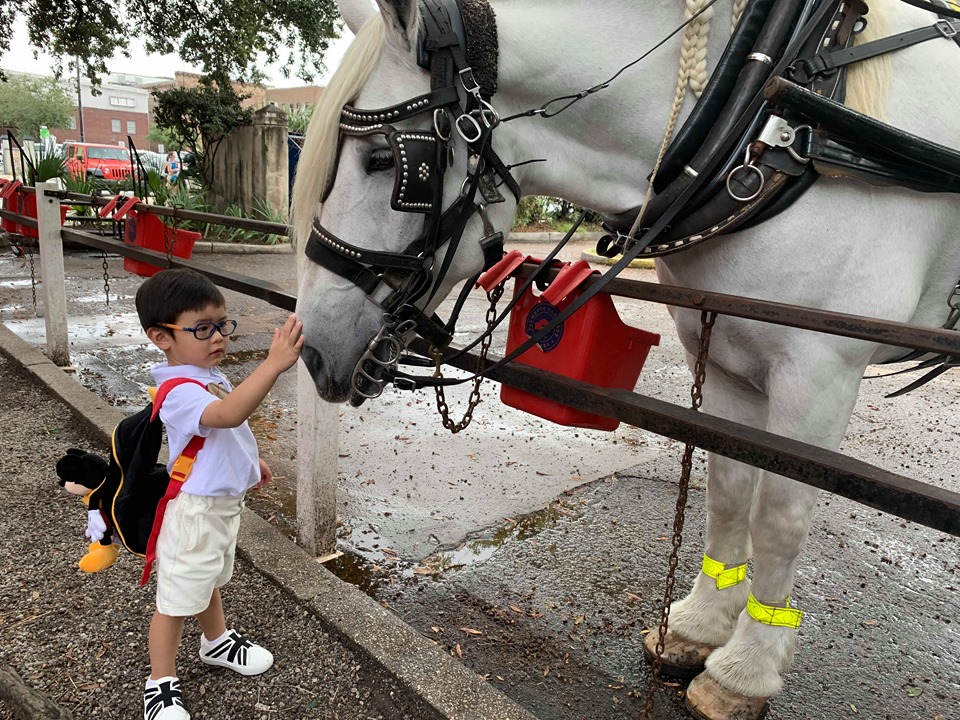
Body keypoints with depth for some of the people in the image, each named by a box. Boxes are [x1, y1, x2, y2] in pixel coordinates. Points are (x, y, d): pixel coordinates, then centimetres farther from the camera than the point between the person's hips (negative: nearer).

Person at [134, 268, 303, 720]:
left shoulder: (208, 378, 3)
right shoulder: (179, 391, -30)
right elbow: (227, 414, -51)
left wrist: (250, 461, 24)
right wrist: (274, 364, -58)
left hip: (223, 504, 10)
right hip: (194, 512, -10)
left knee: (210, 580, 29)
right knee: (177, 599, 8)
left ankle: (217, 643, 51)